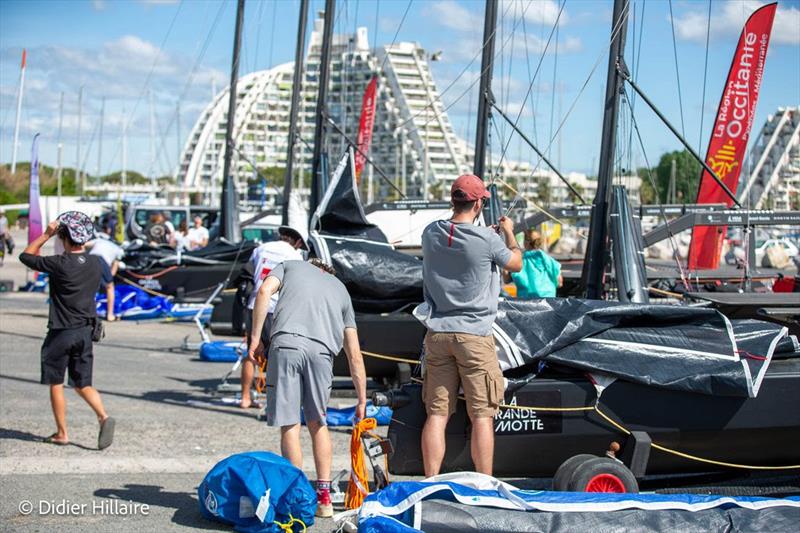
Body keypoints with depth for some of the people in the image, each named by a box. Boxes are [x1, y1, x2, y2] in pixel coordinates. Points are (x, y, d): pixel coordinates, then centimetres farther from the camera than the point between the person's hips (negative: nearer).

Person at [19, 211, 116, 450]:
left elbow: (26, 256, -6)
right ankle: (104, 417, -10)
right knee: (83, 385, 12)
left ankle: (61, 433, 14)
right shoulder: (96, 263, -1)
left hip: (61, 332, -5)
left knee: (56, 384, 9)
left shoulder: (60, 264, -17)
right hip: (86, 331, 5)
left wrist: (46, 235, -3)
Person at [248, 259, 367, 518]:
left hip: (286, 343, -2)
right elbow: (354, 354, 26)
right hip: (322, 351, 2)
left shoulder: (290, 265, 30)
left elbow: (264, 291, 6)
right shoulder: (341, 289, 32)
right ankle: (324, 497, 17)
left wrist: (255, 336, 6)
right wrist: (362, 400, 28)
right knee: (318, 423, 18)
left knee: (289, 425, 2)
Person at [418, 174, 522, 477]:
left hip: (437, 333, 4)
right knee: (482, 416, 2)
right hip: (474, 335, -4)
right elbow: (516, 264, 7)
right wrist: (509, 233, 25)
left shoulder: (430, 233, 3)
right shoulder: (487, 239, -11)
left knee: (436, 414, 6)